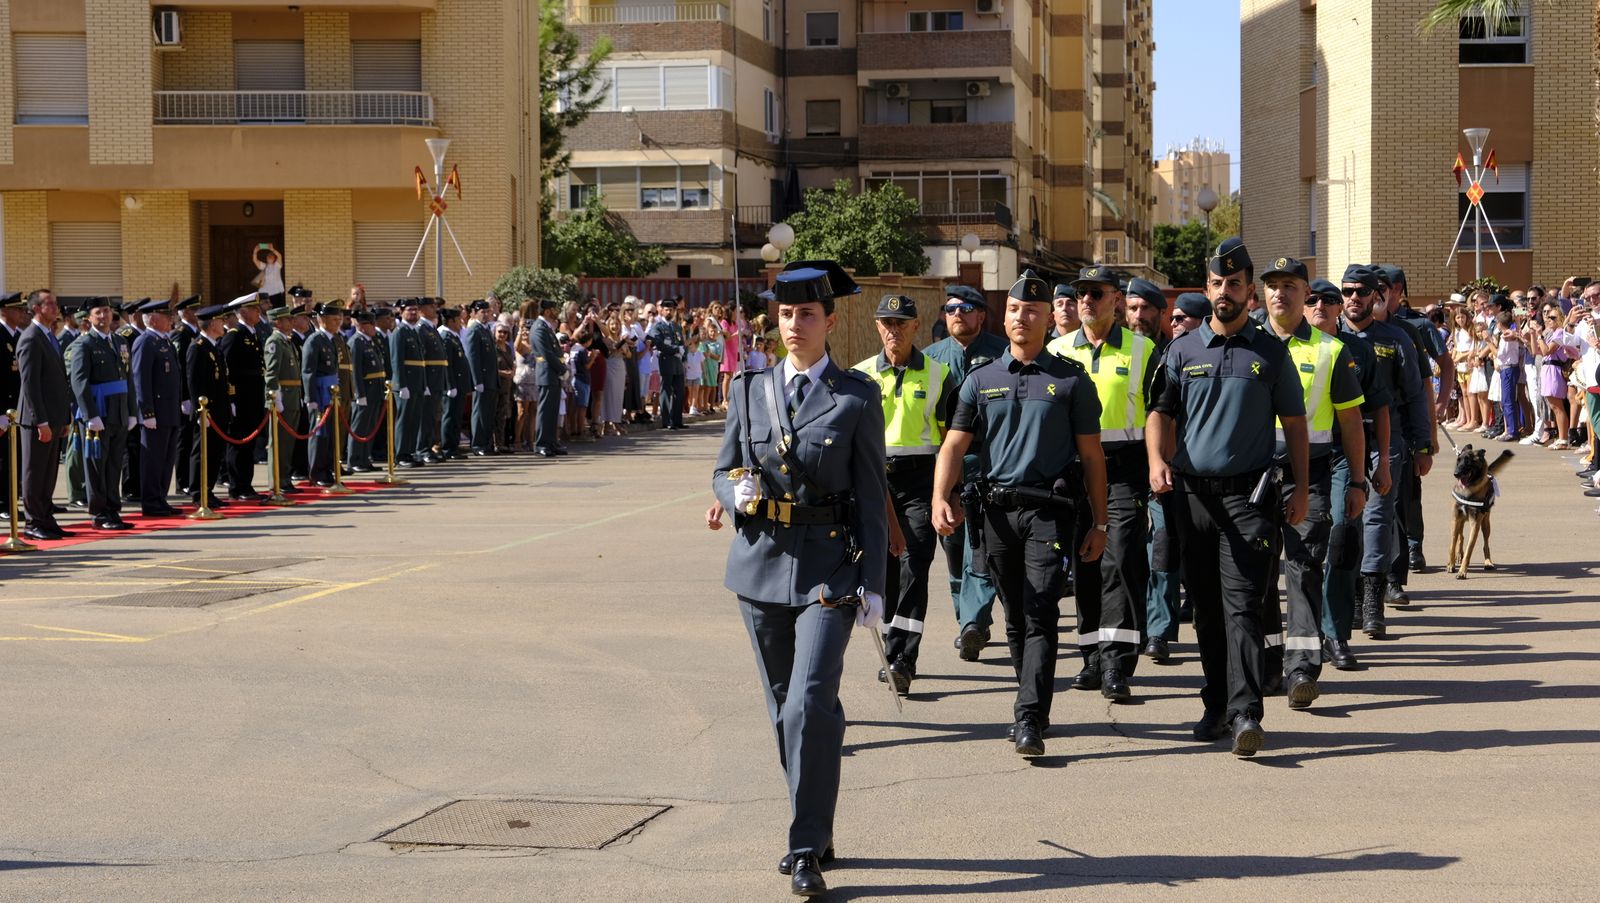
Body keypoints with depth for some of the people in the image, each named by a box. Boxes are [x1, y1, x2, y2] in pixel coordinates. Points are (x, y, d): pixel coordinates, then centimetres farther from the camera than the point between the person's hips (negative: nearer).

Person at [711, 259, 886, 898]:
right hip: (762, 562, 4)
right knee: (785, 708, 11)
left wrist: (872, 583, -5)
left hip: (827, 567, -4)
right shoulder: (749, 391, 8)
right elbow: (722, 470, 14)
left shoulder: (856, 397, -1)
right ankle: (815, 832, 26)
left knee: (810, 707, -14)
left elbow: (870, 495, -1)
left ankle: (807, 850, -5)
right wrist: (736, 492, -11)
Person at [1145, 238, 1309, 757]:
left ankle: (1245, 714, -18)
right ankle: (1216, 708, 18)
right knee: (1205, 607, 9)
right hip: (1191, 493, 3)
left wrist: (1300, 490, 2)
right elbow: (1160, 412, 7)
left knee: (1241, 605, -13)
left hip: (1248, 494, -3)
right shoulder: (1182, 350, 10)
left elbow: (1294, 423, 9)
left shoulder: (1270, 353, 6)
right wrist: (1157, 460, -13)